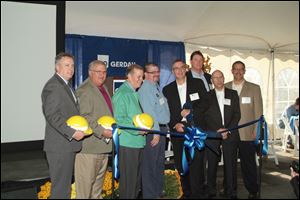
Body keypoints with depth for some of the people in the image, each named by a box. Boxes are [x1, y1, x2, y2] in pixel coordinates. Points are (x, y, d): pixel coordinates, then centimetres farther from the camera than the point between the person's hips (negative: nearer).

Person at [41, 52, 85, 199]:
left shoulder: (66, 85, 17)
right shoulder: (53, 86, -14)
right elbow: (52, 115, -22)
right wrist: (71, 132, -24)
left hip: (68, 145, 10)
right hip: (59, 146, -10)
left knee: (65, 185, 18)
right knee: (61, 187, -1)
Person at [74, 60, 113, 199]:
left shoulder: (103, 88, 16)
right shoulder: (84, 90, -14)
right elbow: (85, 117, -21)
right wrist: (101, 131, -25)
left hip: (103, 143, 9)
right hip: (89, 145, -9)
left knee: (99, 178, 19)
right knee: (86, 179, -1)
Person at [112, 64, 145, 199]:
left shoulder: (134, 93, 15)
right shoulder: (122, 94, -13)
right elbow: (119, 119, -20)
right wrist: (137, 129, -21)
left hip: (138, 142, 9)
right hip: (128, 143, -9)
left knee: (137, 177, 18)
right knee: (128, 179, 0)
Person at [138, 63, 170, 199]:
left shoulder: (156, 87, 16)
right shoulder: (146, 88, -13)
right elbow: (149, 112, -19)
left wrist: (164, 129, 13)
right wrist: (156, 132, -21)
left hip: (161, 129, 10)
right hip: (153, 130, -10)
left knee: (160, 163, 18)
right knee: (151, 164, -2)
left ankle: (158, 192, 31)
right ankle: (150, 194, 9)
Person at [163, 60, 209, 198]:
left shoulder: (198, 84, 8)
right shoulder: (167, 89, 12)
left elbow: (205, 103, 3)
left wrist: (191, 111, -11)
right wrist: (175, 125, -8)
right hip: (177, 130, 2)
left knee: (196, 164, -6)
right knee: (181, 165, 6)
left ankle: (197, 193, 3)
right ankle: (186, 193, 19)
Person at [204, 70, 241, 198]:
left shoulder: (233, 94, 13)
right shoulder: (207, 96, 9)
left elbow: (237, 114, 6)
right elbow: (206, 116, 2)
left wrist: (228, 129, -6)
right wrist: (218, 130, -10)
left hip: (230, 133, 1)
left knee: (230, 163, 0)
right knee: (212, 163, 0)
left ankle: (231, 191, 11)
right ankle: (211, 191, 11)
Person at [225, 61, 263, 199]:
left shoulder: (254, 88, 6)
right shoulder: (225, 88, 9)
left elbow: (258, 112, 4)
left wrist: (256, 131, -2)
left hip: (247, 134, -1)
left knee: (248, 164, 5)